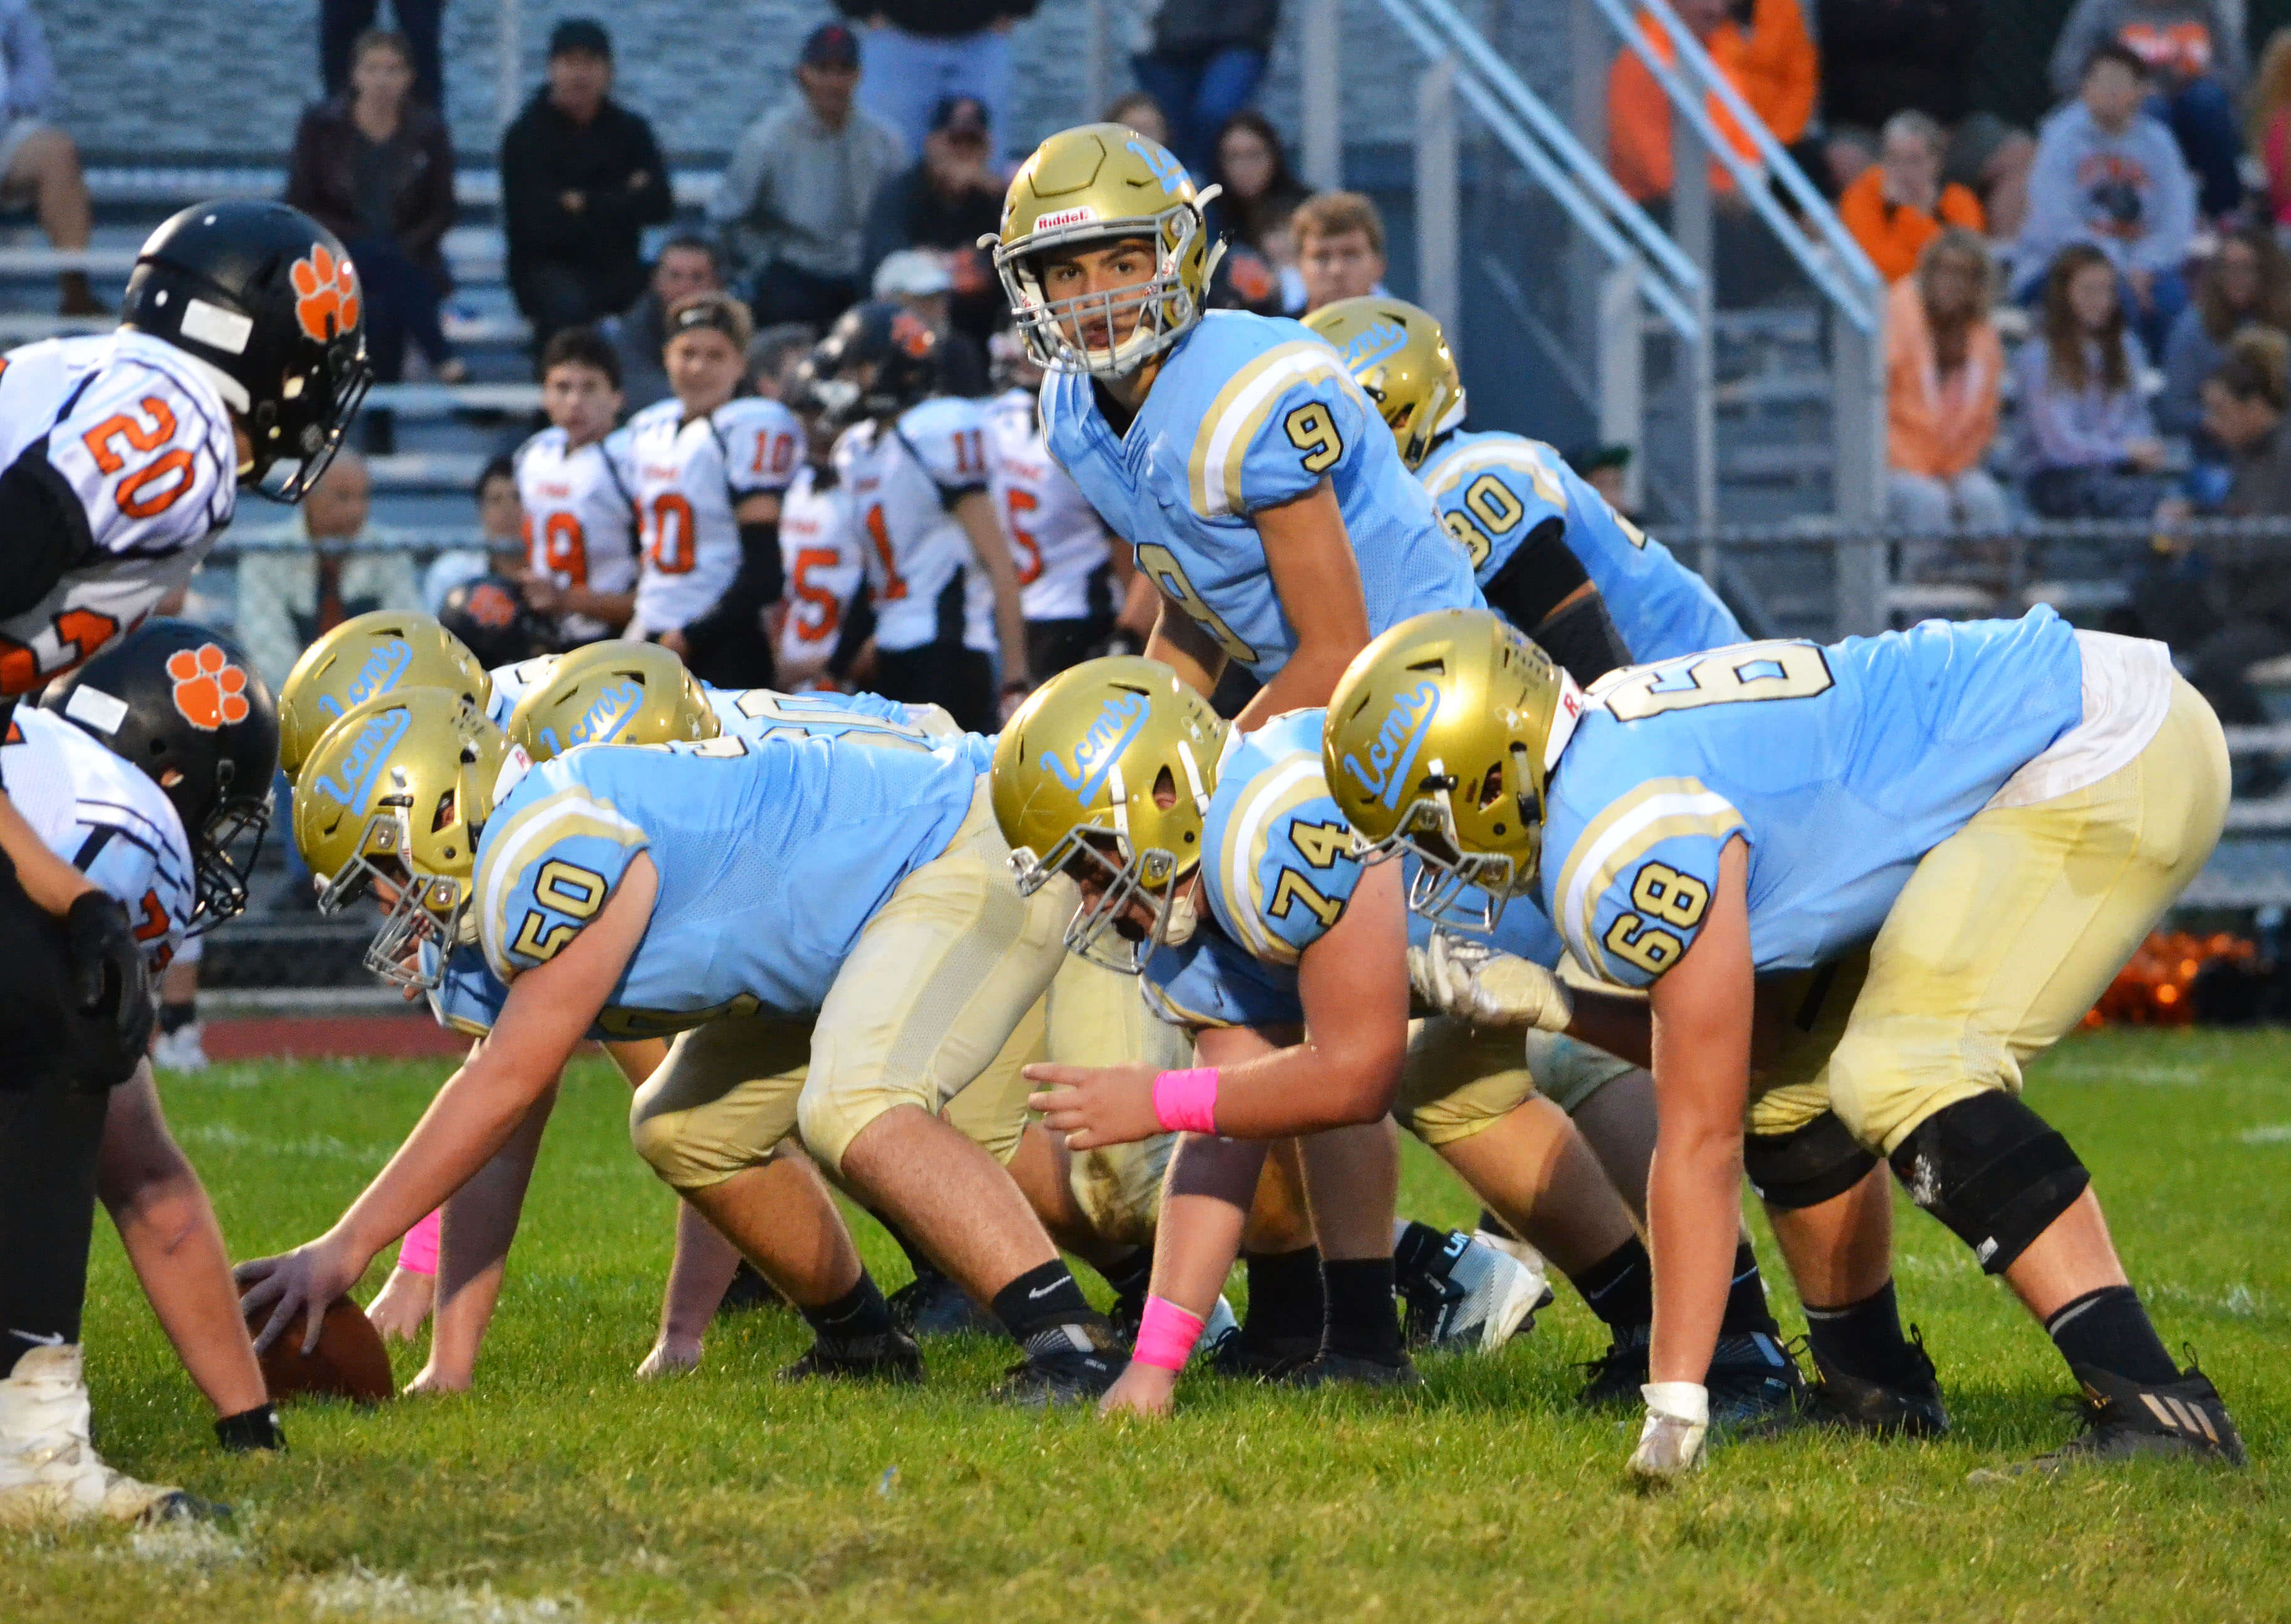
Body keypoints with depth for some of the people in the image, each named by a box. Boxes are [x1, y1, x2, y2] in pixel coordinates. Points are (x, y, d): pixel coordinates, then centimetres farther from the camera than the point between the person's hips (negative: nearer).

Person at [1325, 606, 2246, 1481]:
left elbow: (1701, 1140, -19)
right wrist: (1545, 1005, 2)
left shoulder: (1629, 851, -23)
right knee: (1789, 1081, 12)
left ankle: (2155, 1407, -27)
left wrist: (1673, 1408, -15)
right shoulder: (1605, 742, 6)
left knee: (1905, 1077, -23)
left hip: (2108, 766, -10)